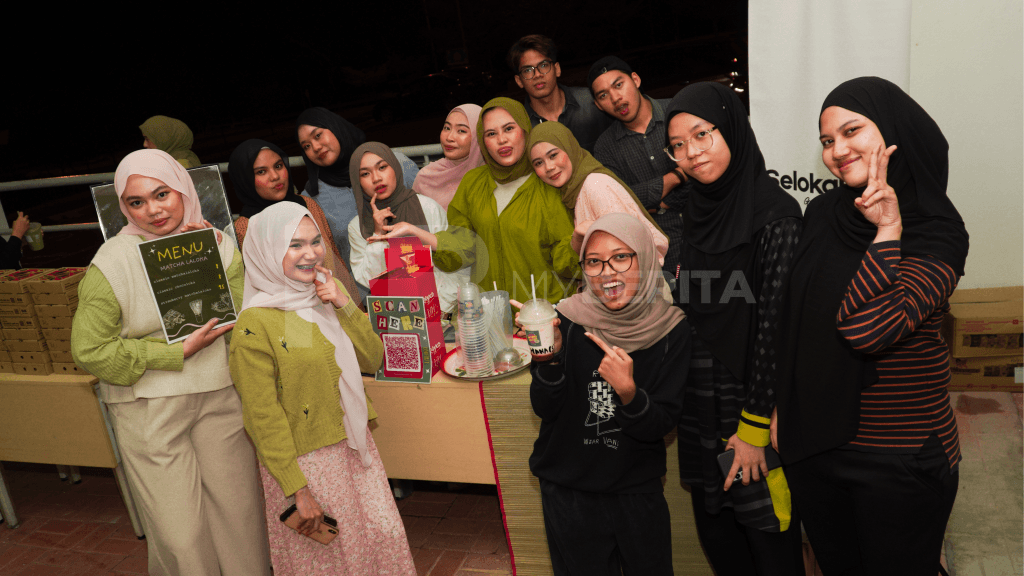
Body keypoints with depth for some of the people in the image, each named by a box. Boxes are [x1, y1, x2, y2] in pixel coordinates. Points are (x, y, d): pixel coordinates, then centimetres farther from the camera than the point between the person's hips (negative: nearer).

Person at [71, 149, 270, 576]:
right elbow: (89, 350, -9)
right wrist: (179, 352, -14)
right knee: (180, 534, 5)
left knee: (240, 513, 11)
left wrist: (213, 262, -14)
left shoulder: (219, 245, 2)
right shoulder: (112, 263, -8)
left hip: (221, 397, 3)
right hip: (149, 409, -3)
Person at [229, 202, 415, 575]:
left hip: (353, 447, 6)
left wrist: (343, 305, -11)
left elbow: (373, 360, 1)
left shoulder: (326, 295, 4)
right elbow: (263, 416, -16)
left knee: (386, 536, 11)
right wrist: (297, 490, -14)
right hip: (304, 461, -6)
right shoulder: (254, 325, -17)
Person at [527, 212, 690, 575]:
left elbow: (663, 424, -12)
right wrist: (550, 358, -30)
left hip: (638, 492, 1)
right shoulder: (567, 321, -14)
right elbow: (545, 410, -12)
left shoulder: (671, 329, -12)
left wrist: (628, 391, -31)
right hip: (568, 492, -1)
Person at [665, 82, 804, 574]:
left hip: (752, 400, -6)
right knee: (715, 536, 19)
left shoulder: (775, 213, -15)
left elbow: (775, 324, -16)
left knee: (768, 535, 10)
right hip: (699, 404, 6)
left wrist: (754, 428, -15)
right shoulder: (694, 211, 5)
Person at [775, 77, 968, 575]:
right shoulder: (822, 213, 2)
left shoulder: (938, 232, -13)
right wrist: (782, 409, 9)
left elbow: (865, 329, -28)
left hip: (901, 458, -4)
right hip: (812, 444, 5)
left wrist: (888, 231, -23)